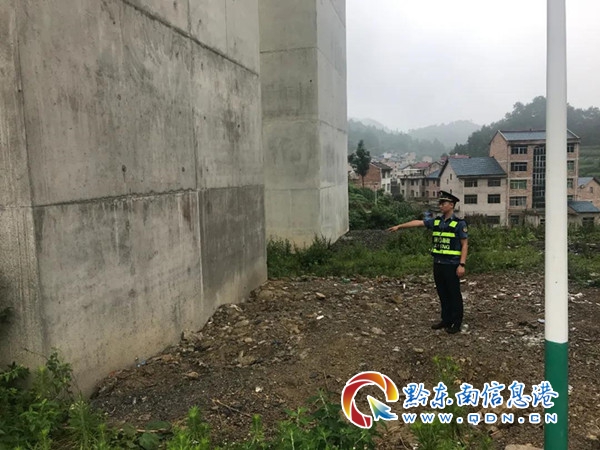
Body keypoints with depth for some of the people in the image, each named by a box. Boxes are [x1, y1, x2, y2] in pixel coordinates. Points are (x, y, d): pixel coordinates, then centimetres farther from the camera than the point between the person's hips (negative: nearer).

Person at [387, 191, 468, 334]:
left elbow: (465, 245, -9)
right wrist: (399, 226, 2)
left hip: (452, 265, -6)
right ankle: (446, 320, 25)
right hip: (438, 264, 6)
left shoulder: (459, 223, -8)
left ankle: (456, 323, 14)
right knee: (442, 294, 13)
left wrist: (462, 264, -15)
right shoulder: (436, 221, 8)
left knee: (454, 294, 4)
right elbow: (417, 222, 8)